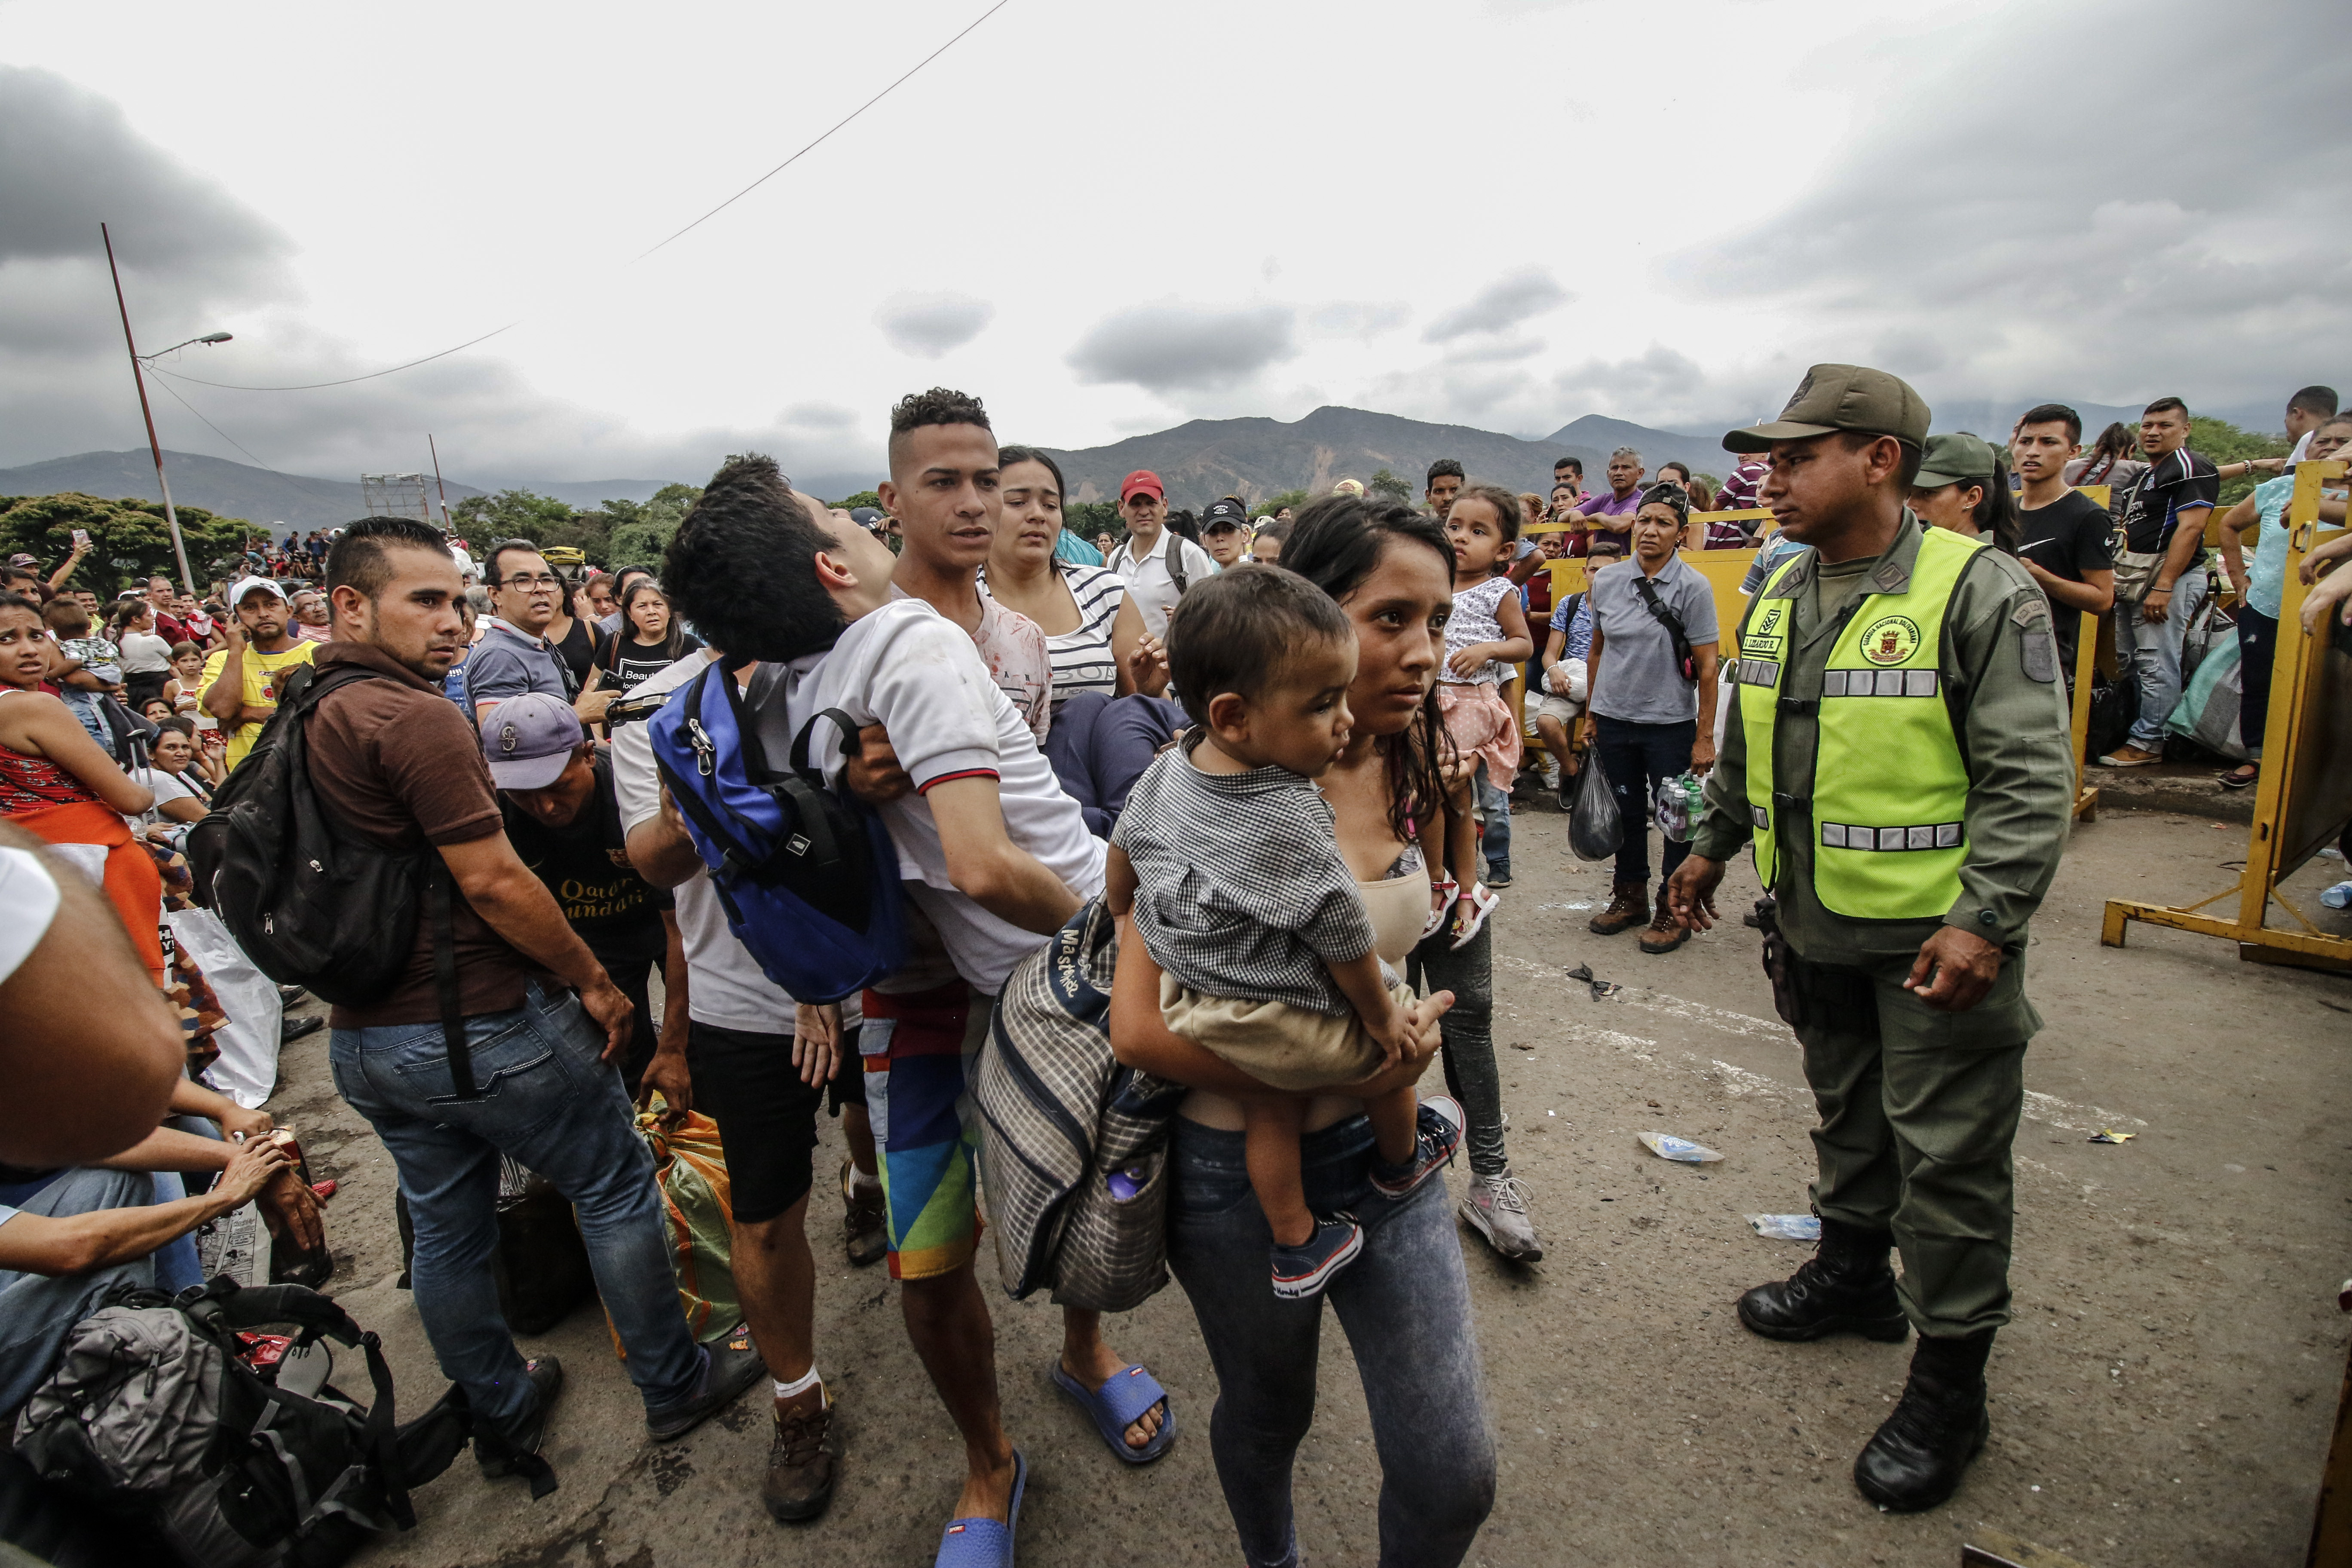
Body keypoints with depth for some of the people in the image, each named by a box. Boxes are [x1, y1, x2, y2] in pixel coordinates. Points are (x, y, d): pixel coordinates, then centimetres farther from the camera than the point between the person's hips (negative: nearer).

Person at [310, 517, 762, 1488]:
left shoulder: (299, 720, 8)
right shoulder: (413, 716, -20)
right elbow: (490, 878, -22)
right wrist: (594, 981, -12)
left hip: (366, 1038, 9)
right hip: (484, 1027, -9)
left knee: (446, 1232, 20)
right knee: (617, 1191, 9)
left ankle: (500, 1417, 40)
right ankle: (674, 1387, 25)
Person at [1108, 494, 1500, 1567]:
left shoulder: (1413, 762, -4)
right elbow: (1141, 1027, -25)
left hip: (1387, 1153, 4)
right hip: (1244, 1170, -3)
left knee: (1455, 1477, 8)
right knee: (1269, 1415, 24)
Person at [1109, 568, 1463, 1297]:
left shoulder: (1165, 771, -8)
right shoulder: (1289, 825, -32)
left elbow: (1122, 849, 9)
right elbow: (1343, 939, -21)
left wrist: (1124, 916, 28)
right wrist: (1383, 1014, -4)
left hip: (1188, 1002, 7)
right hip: (1281, 1023, -6)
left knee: (1271, 1104, 26)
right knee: (1388, 1041, 22)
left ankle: (1296, 1248, 42)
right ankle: (1402, 1161, 49)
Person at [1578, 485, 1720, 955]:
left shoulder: (1693, 587, -8)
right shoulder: (1606, 581, 3)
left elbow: (1707, 666, -8)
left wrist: (1705, 736, -11)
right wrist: (1590, 714, 13)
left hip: (1670, 723, -3)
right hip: (1614, 720, 4)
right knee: (1625, 812, 15)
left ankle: (1673, 910, 21)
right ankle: (1630, 897, 31)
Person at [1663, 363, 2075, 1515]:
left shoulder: (1980, 591, -15)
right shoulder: (1778, 597, 7)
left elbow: (2029, 778, -17)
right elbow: (1746, 746, 17)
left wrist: (1985, 921, -23)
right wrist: (1712, 847, 19)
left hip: (1935, 935, -6)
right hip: (1815, 925, 7)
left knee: (1947, 1157, 6)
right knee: (1846, 1115, 22)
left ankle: (1948, 1383, 23)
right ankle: (1854, 1275, 43)